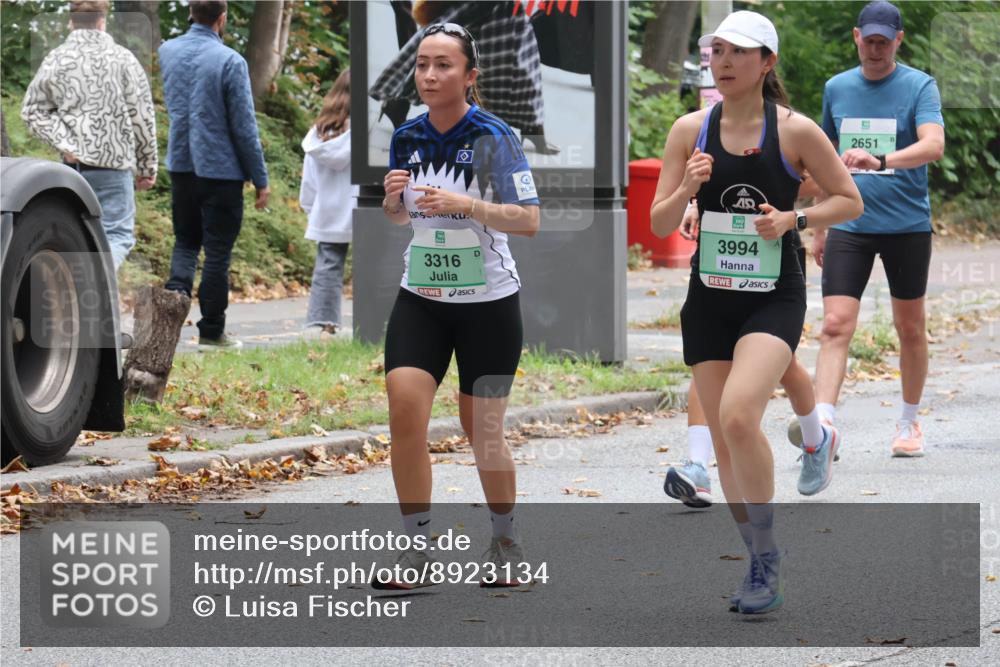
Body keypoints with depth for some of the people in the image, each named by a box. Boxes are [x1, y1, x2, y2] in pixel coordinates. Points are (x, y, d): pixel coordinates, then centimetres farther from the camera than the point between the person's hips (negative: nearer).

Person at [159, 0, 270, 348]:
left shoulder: (167, 52, 2)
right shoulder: (229, 61, -16)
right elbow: (244, 127, -13)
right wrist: (260, 179, -6)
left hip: (180, 164, 5)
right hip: (220, 169, -5)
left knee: (186, 242, 18)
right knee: (218, 251, 5)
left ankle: (176, 292, -8)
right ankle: (211, 329, 11)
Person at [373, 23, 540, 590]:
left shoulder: (494, 137, -13)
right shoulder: (407, 137, 2)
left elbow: (529, 220, -16)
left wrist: (465, 204, -29)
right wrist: (393, 197, -7)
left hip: (489, 301, -4)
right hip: (421, 297, 4)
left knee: (483, 431, 5)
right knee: (404, 410, -15)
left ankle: (507, 540, 28)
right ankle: (419, 547, -7)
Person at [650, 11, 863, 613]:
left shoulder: (795, 131, -6)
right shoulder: (691, 130, 3)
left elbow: (850, 201, 3)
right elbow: (661, 224, 5)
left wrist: (793, 218, -13)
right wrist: (687, 189, -15)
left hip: (774, 297, -4)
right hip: (710, 298, 4)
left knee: (738, 415, -24)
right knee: (724, 439, 6)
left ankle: (768, 554, -8)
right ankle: (763, 567, 21)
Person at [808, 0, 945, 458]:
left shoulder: (919, 86, -4)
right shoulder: (837, 89, 8)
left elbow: (934, 145, -20)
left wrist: (881, 161, -37)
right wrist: (819, 228, 20)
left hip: (907, 226, -2)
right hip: (849, 226, 2)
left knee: (910, 328, 9)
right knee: (836, 325, -12)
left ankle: (909, 422, 25)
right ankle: (823, 424, -20)